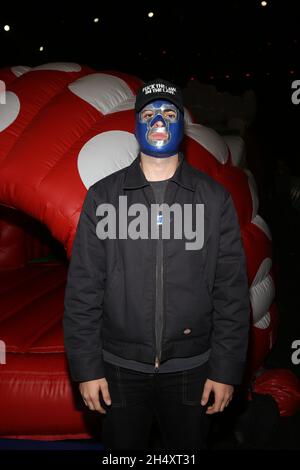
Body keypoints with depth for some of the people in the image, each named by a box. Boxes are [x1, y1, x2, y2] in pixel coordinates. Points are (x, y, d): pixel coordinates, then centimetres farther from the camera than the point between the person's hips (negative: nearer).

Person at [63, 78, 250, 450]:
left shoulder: (214, 198, -1)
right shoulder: (103, 195, -2)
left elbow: (231, 289, -2)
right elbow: (83, 287, -3)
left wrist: (227, 369, -3)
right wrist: (86, 367, -5)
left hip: (192, 367, 0)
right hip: (120, 366, 0)